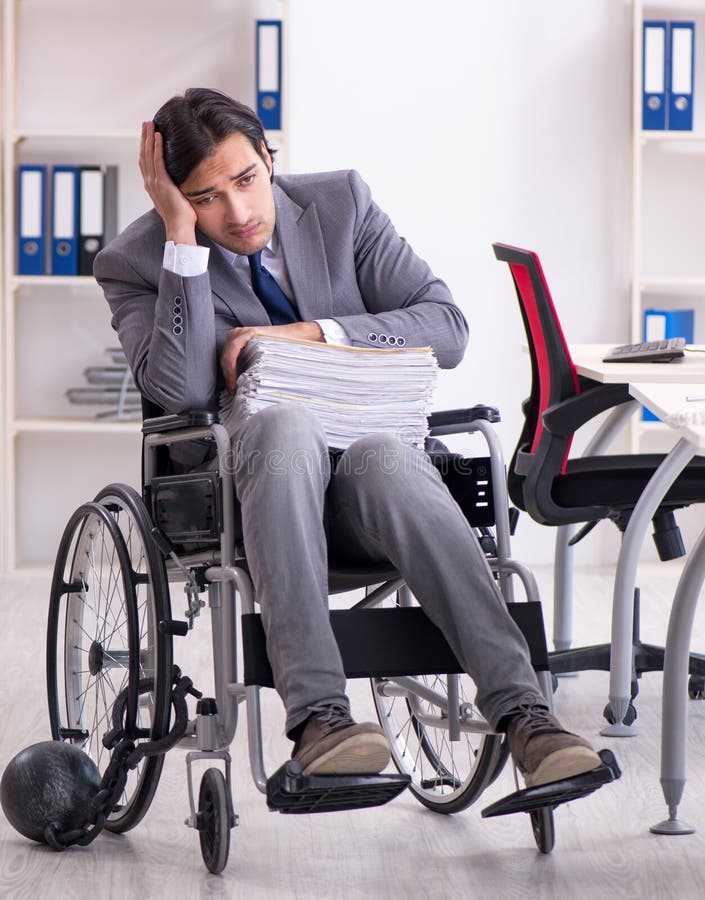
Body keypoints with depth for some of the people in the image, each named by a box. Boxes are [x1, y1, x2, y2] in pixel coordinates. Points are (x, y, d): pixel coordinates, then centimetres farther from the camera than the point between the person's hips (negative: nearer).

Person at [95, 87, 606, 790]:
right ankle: (316, 715, -47)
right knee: (281, 422, -36)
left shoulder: (341, 203, 7)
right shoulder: (136, 263, 0)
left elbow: (447, 327, 0)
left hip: (363, 467, 2)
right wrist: (183, 235, -18)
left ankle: (520, 710, -43)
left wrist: (307, 334, -12)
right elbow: (181, 391, -16)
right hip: (243, 484, -1)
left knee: (382, 456, -35)